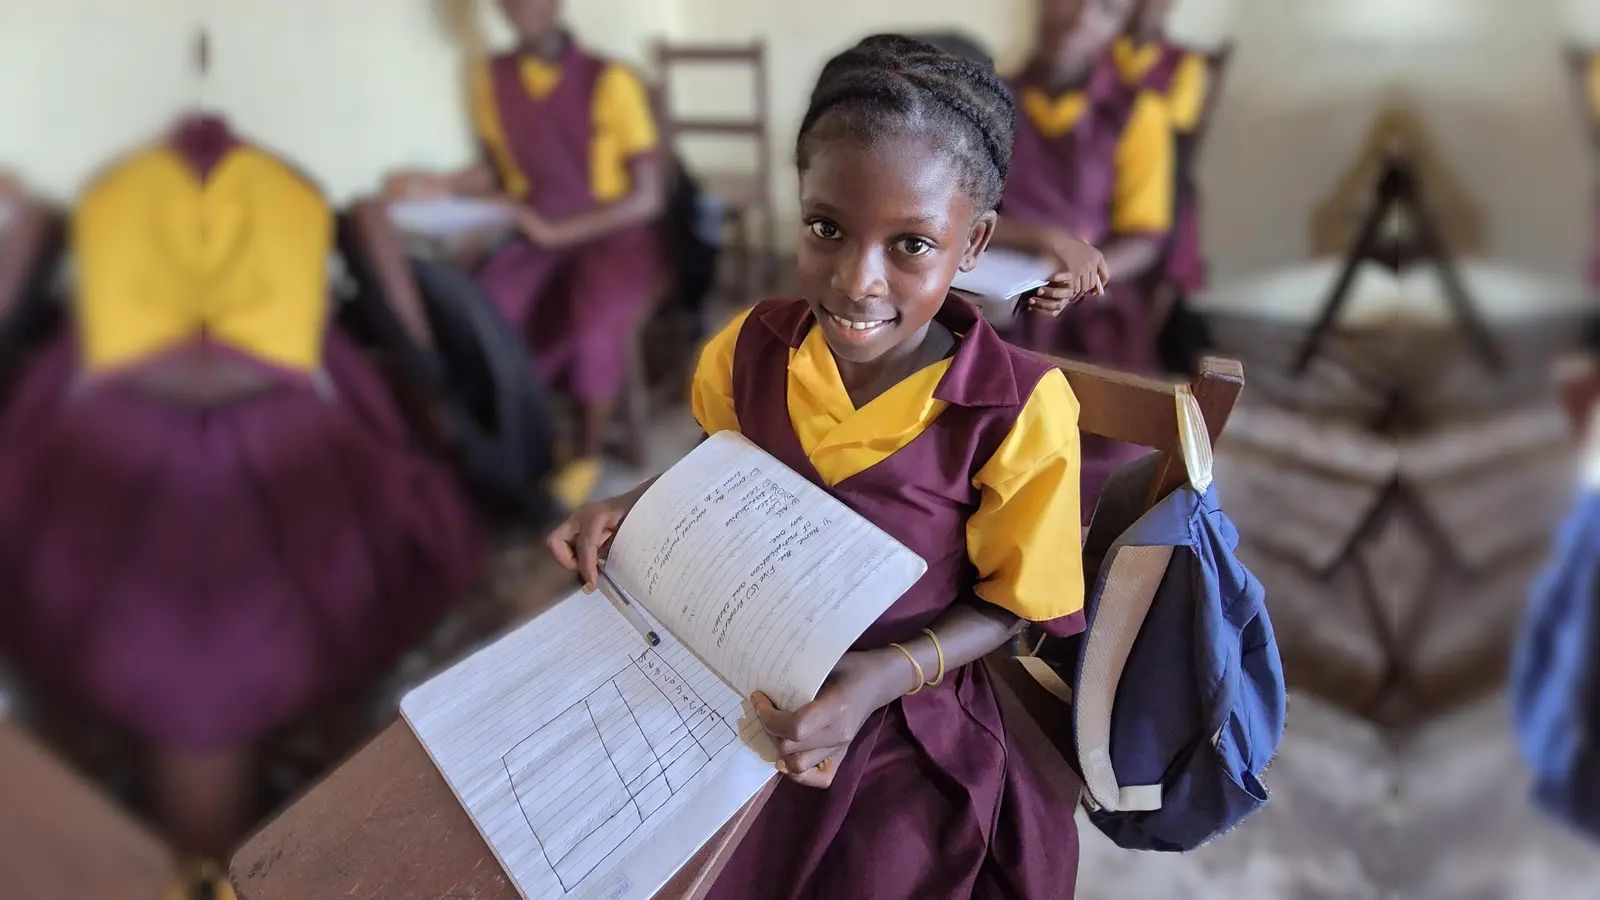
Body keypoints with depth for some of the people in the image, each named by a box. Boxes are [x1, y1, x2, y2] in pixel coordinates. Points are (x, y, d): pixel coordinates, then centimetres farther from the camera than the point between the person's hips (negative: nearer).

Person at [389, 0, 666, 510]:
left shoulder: (611, 82, -10)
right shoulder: (491, 79, 4)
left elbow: (648, 197, -11)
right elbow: (499, 172, 16)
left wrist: (560, 232, -17)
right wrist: (440, 187, -4)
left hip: (615, 237, -4)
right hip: (538, 237, 4)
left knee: (592, 322, -34)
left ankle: (588, 453, -6)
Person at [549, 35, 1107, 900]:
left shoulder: (1019, 411, -24)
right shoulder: (753, 348, -13)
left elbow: (1007, 602, -10)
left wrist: (888, 675, -27)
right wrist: (638, 506, -9)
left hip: (903, 720, -3)